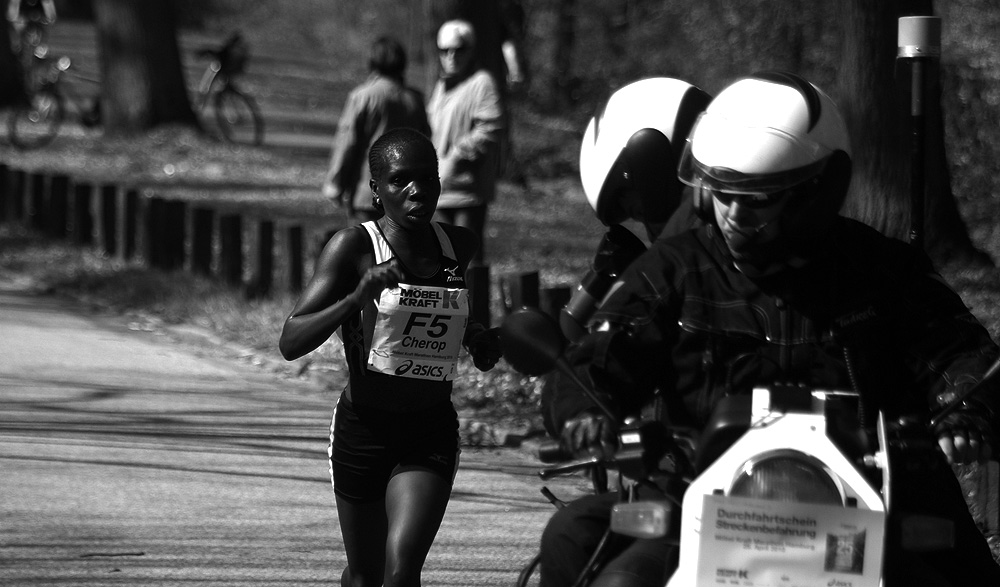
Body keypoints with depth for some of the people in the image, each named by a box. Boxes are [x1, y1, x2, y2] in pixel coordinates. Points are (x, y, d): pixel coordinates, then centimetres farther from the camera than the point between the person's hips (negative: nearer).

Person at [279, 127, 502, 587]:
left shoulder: (459, 246, 1)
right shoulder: (354, 247, -12)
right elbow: (290, 343, -19)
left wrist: (479, 339, 6)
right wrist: (358, 296, -33)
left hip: (431, 434, 1)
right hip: (363, 428, -1)